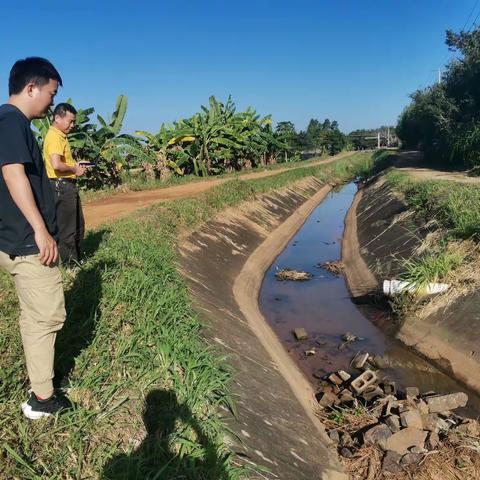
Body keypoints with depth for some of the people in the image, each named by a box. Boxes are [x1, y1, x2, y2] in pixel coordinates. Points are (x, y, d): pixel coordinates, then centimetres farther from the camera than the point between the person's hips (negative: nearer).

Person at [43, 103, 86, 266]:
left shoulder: (61, 136, 16)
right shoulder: (54, 137, -16)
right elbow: (56, 165, -29)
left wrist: (75, 166, 10)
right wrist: (75, 169, -13)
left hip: (69, 185, 11)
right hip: (62, 186, -11)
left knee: (78, 226, 19)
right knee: (67, 228, 0)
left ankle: (78, 259, 32)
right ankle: (70, 263, 11)